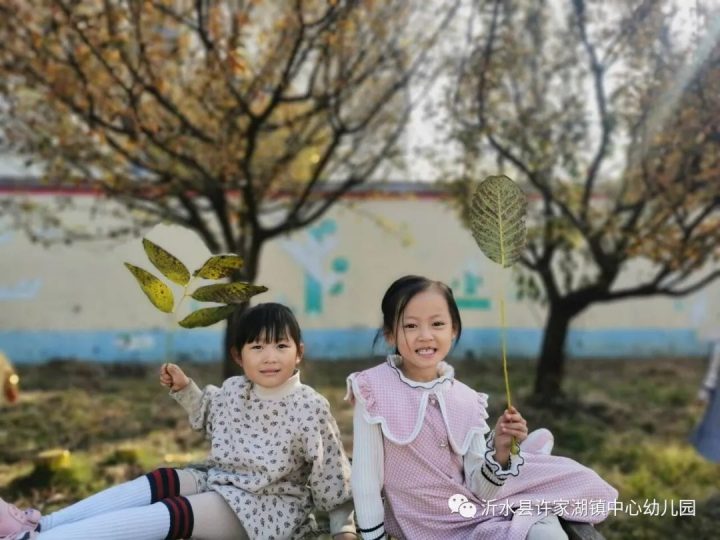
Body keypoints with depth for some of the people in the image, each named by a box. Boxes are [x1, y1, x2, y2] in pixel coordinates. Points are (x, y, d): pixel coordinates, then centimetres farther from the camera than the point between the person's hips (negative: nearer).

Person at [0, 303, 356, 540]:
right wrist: (184, 388, 5)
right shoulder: (233, 390, -1)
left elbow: (332, 473, -11)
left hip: (267, 506, -7)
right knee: (148, 486, -13)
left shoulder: (311, 408, -18)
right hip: (221, 479, 7)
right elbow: (207, 416, 22)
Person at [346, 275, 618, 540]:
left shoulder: (466, 399, -7)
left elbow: (478, 491, -7)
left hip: (474, 509, 4)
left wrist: (500, 451, -23)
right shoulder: (374, 389, -18)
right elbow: (366, 480, -12)